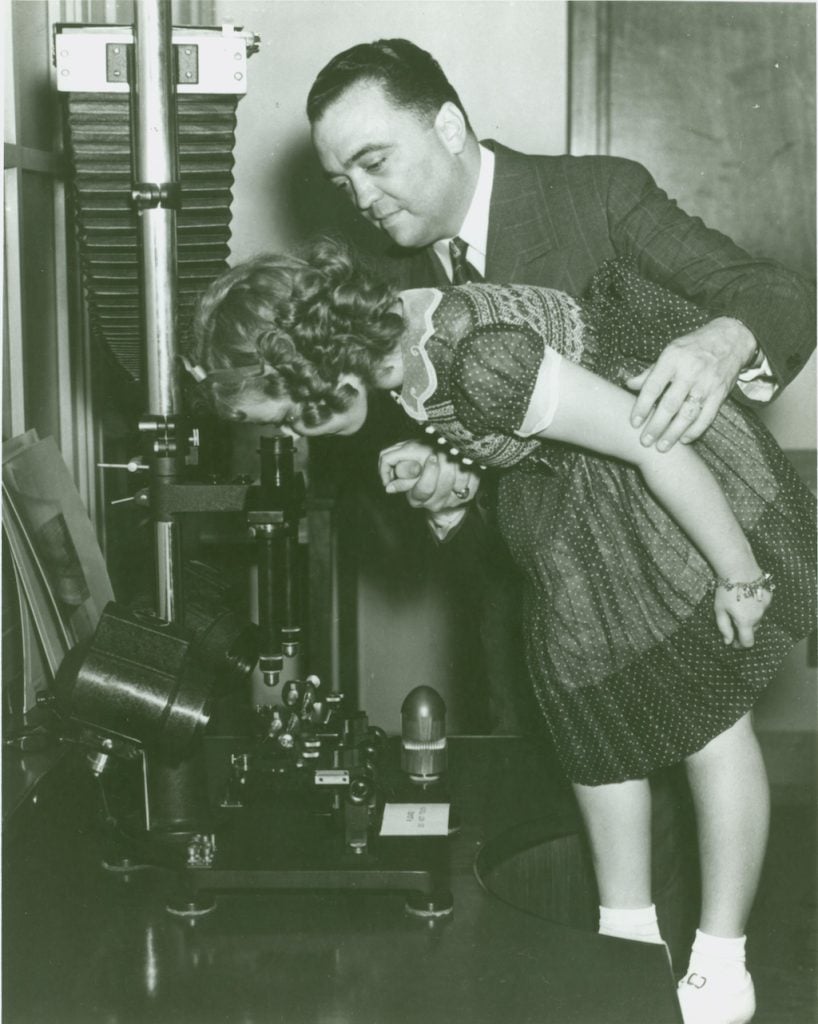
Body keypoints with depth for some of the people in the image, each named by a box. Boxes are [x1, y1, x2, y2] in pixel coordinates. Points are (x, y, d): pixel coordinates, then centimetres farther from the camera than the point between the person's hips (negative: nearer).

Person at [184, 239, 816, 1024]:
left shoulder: (477, 361, -39)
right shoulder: (378, 331, -13)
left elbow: (656, 442, -30)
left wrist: (740, 575, -21)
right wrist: (437, 461, -6)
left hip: (676, 496, -8)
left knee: (710, 719, 3)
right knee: (591, 713, 12)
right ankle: (628, 936, 29)